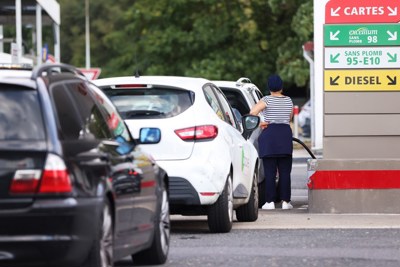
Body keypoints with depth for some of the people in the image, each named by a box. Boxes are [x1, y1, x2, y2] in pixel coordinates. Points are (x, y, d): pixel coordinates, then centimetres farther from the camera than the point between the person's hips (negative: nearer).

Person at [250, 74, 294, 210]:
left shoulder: (267, 100, -4)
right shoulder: (288, 100, 9)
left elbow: (253, 112, -16)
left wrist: (261, 123, -3)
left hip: (269, 134, -3)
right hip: (285, 133, 3)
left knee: (270, 172, -2)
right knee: (285, 171, 4)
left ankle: (270, 201, -5)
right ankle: (285, 201, 1)